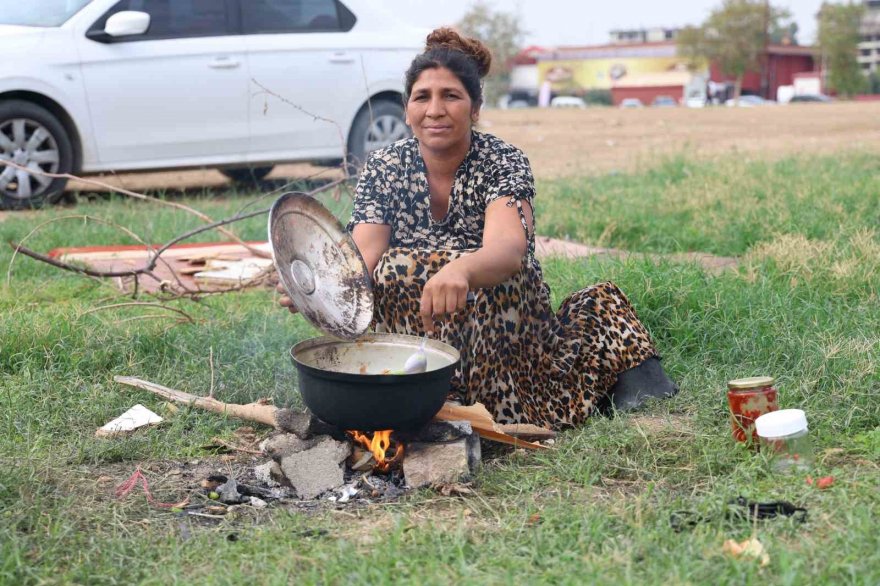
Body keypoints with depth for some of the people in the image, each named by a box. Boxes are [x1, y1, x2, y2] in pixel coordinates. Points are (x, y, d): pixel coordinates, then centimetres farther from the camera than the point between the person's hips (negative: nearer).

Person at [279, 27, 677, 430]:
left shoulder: (503, 163, -12)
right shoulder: (383, 169, -2)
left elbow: (508, 249, -33)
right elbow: (361, 261, -15)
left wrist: (460, 269, -58)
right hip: (415, 336, 2)